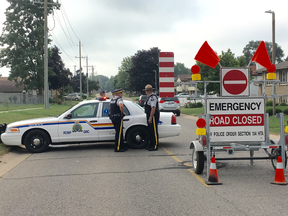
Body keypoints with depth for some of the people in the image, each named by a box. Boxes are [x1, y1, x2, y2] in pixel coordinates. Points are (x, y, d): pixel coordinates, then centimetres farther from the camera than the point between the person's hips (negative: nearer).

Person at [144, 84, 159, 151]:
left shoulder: (152, 97, -16)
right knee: (150, 131, 15)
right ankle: (151, 145, 24)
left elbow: (153, 108, -23)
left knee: (154, 131, -6)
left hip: (153, 116, -11)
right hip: (150, 116, 11)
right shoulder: (149, 97, 16)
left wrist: (150, 118, -25)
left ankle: (155, 146, -2)